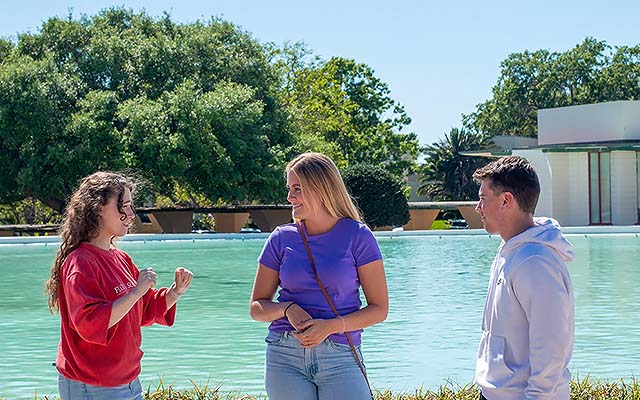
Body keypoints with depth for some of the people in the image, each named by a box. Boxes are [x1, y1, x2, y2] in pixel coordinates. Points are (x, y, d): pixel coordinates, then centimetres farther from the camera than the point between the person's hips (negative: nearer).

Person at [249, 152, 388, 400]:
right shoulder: (282, 239, 6)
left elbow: (379, 309, -1)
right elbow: (257, 307, 11)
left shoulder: (357, 237, 0)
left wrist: (331, 326, -15)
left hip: (341, 357, -2)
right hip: (285, 356, 2)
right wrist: (287, 309, -10)